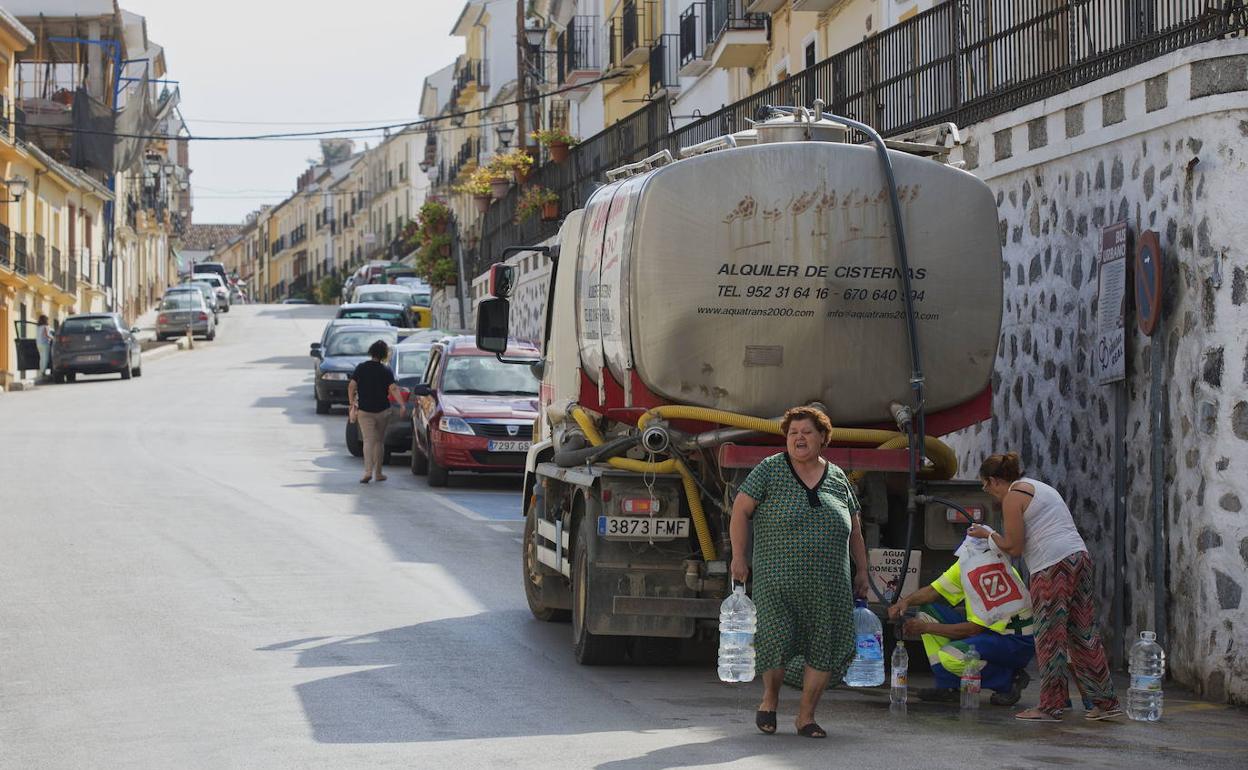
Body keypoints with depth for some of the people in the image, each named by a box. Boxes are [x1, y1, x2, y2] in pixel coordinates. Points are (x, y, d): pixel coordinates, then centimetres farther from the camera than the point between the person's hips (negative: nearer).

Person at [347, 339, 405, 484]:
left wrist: (352, 404, 6)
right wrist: (403, 405, -21)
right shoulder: (386, 371, -6)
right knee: (379, 441, 13)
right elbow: (393, 389, -16)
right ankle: (378, 473, 19)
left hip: (364, 411, 0)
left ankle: (368, 471, -22)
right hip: (382, 411, 0)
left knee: (368, 441, -4)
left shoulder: (361, 368, -2)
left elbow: (351, 386, -3)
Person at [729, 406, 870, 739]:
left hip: (829, 585, 3)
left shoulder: (837, 477, 13)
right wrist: (739, 557, -6)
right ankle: (770, 697, 16)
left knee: (826, 648, -1)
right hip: (778, 581, -3)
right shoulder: (770, 470, 2)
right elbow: (741, 509, 1)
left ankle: (806, 715, 12)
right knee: (777, 638, -12)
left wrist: (862, 572, 19)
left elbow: (854, 528, 20)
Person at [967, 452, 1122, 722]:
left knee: (1049, 638, -3)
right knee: (1083, 633, 10)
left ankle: (1050, 707, -1)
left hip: (1053, 567, -9)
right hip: (1079, 557, 9)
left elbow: (1013, 548, -6)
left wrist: (988, 534, 9)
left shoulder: (1013, 497, -3)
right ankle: (1105, 702, 10)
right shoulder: (1039, 487, 25)